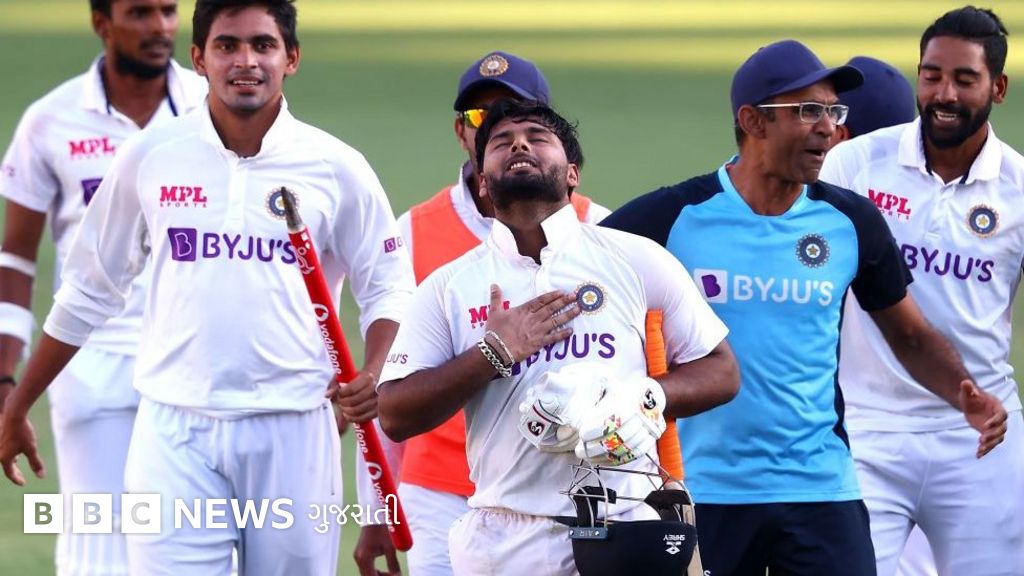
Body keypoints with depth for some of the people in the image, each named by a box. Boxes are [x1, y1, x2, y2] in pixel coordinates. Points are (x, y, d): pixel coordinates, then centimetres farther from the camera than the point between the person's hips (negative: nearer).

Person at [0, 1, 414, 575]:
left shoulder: (335, 168, 1)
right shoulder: (149, 157, 3)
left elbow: (389, 288, 7)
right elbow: (88, 292, 12)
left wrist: (374, 377, -14)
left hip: (292, 434, 0)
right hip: (175, 433, 0)